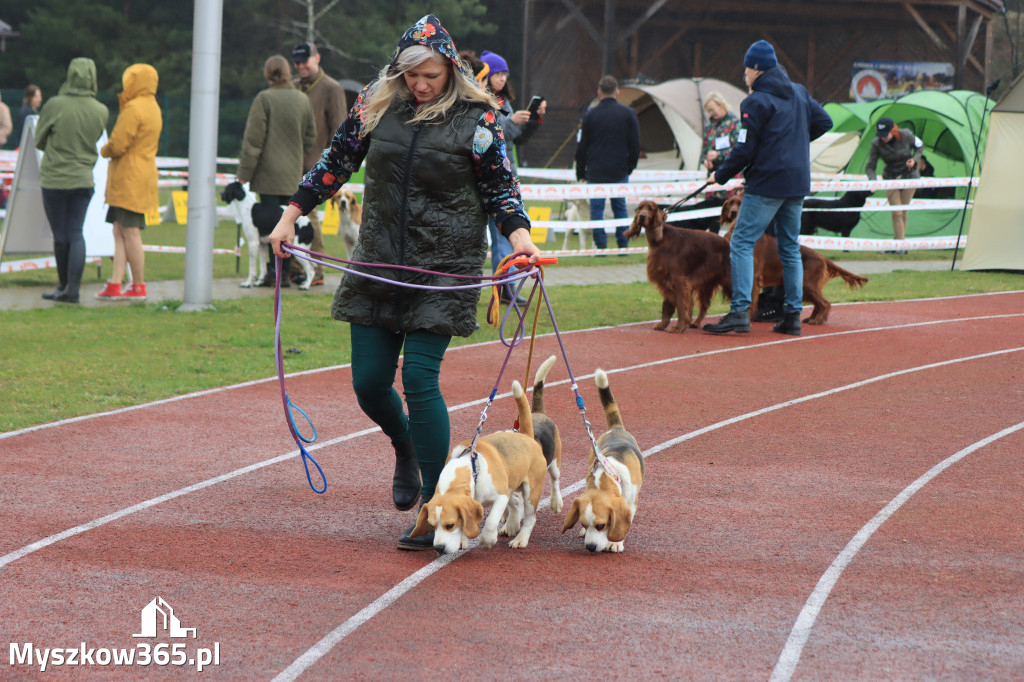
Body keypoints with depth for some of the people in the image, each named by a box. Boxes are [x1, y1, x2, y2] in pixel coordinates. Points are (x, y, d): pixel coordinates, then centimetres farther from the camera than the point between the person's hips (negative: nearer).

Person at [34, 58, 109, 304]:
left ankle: (65, 285, 19)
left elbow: (39, 140, -2)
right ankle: (72, 288, -5)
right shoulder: (101, 111, -5)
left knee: (60, 235, 8)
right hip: (83, 179, 3)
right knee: (76, 233, 5)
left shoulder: (55, 105, -14)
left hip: (55, 178, -3)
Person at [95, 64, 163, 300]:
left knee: (130, 232, -4)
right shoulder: (154, 108, 15)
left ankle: (139, 287, 1)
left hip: (128, 180, -10)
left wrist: (103, 151, 3)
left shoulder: (134, 109, -15)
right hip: (143, 173, 10)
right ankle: (115, 284, 5)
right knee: (119, 232, 9)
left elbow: (117, 145, -19)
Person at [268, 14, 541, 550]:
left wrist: (519, 234, -17)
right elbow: (335, 163, 13)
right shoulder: (376, 105, 4)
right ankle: (405, 447, 39)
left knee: (419, 378, -13)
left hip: (444, 269, -4)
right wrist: (291, 217, 12)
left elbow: (501, 186, 1)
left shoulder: (477, 118, -5)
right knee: (368, 383, 4)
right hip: (378, 264, 4)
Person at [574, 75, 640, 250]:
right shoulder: (628, 114, 0)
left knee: (597, 208, 3)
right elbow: (635, 144, 4)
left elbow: (582, 146, 1)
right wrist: (630, 166, 17)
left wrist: (580, 172, 10)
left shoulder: (590, 114, -3)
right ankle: (623, 244, 9)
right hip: (620, 170, 2)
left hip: (596, 170, -2)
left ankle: (601, 245, -1)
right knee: (620, 206, 11)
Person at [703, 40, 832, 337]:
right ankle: (793, 315, 10)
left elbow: (745, 149, -12)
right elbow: (824, 121, 19)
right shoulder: (798, 93, 12)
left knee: (742, 243, -7)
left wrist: (721, 175, 1)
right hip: (798, 183, 7)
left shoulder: (756, 102, -10)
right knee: (790, 248, 13)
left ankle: (740, 311, -19)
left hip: (766, 183, -7)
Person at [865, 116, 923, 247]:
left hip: (909, 177, -1)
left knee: (903, 212, 1)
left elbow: (919, 147, 1)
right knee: (897, 212, -11)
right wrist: (873, 180, -32)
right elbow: (870, 167, -13)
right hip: (891, 178, 1)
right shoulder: (876, 144, -17)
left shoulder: (906, 136, -19)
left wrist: (914, 160, -18)